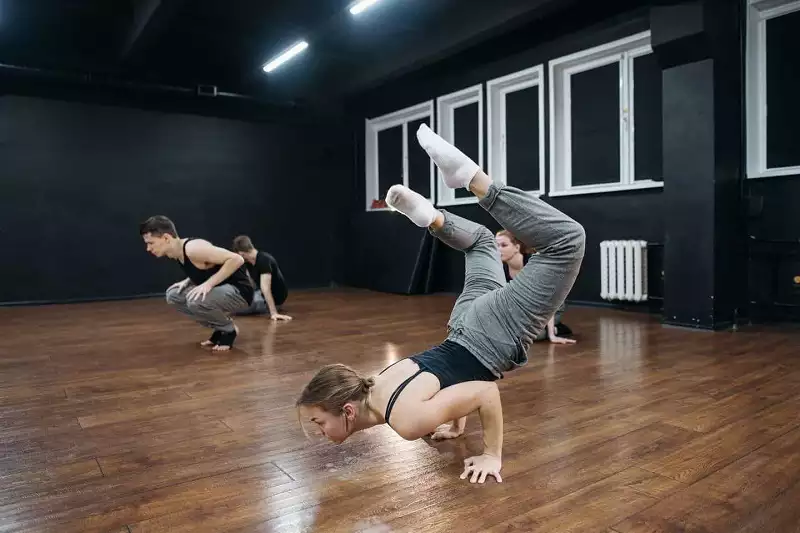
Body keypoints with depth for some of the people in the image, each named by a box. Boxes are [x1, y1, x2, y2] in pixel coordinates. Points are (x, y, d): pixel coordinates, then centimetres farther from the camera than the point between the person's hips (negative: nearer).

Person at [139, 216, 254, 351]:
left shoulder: (193, 248, -25)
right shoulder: (177, 252, 3)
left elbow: (237, 259, -30)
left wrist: (209, 283, -29)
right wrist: (187, 282, 3)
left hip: (239, 291, -9)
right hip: (220, 290, 10)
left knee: (196, 301, -32)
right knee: (173, 295, 8)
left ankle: (229, 330, -3)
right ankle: (220, 328, 13)